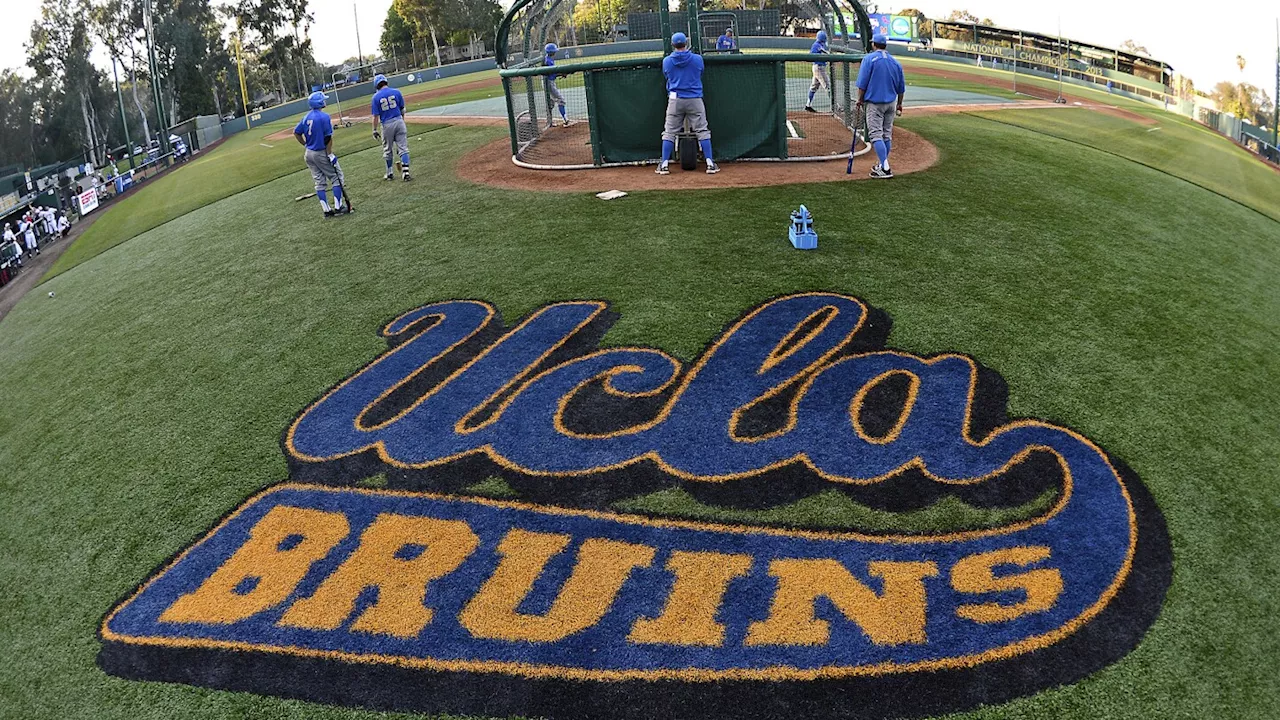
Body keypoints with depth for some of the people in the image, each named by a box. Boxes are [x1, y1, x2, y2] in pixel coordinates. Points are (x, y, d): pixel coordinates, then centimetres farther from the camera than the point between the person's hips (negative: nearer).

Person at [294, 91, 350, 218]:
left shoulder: (306, 117, 8)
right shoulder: (324, 116, -14)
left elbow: (296, 133, 11)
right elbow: (328, 138, -18)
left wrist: (306, 145, 19)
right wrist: (330, 155, -15)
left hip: (309, 154, 7)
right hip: (321, 154, -7)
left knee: (320, 182, 11)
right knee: (336, 177, 3)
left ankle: (326, 210, 12)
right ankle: (338, 207, -1)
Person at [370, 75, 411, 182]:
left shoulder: (376, 97, -4)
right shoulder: (396, 92, 0)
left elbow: (376, 116, -5)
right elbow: (402, 109, 8)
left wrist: (375, 130, 2)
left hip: (386, 124, 0)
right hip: (399, 121, 1)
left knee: (388, 150, 15)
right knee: (403, 148, 1)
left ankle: (389, 173, 26)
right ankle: (405, 172, -10)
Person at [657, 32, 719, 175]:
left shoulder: (666, 61, -1)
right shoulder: (697, 59, -2)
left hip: (675, 100, 1)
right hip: (695, 99, -1)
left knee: (669, 132, 7)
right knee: (702, 130, 4)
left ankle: (664, 165, 4)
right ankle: (710, 164, 0)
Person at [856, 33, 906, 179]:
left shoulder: (869, 59, -7)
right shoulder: (895, 62, 9)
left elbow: (862, 83, -13)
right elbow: (901, 87, 13)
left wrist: (860, 100, -3)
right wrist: (899, 104, 22)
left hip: (875, 103, -6)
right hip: (891, 103, 6)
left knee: (876, 134, -9)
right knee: (887, 135, 13)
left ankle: (885, 169, -19)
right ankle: (883, 165, 21)